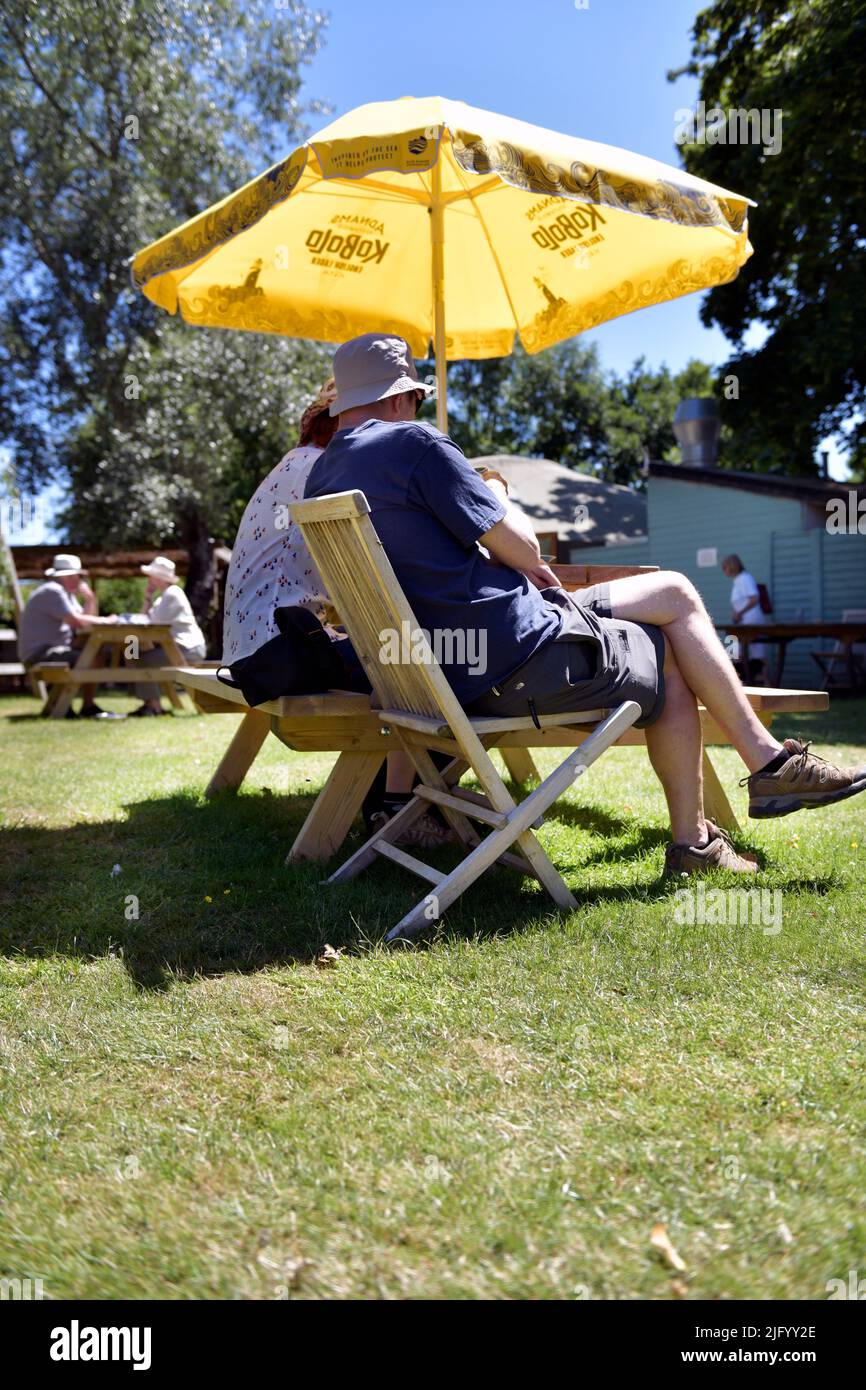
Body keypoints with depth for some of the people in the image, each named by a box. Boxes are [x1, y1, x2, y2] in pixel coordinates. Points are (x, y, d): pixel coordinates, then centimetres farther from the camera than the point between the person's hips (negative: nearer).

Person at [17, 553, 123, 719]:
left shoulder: (68, 594, 19)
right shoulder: (53, 591, -15)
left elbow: (85, 619, 13)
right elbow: (77, 622, -25)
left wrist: (90, 599, -1)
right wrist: (103, 620, -13)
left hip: (52, 650, 11)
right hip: (39, 653, -11)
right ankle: (88, 708, -7)